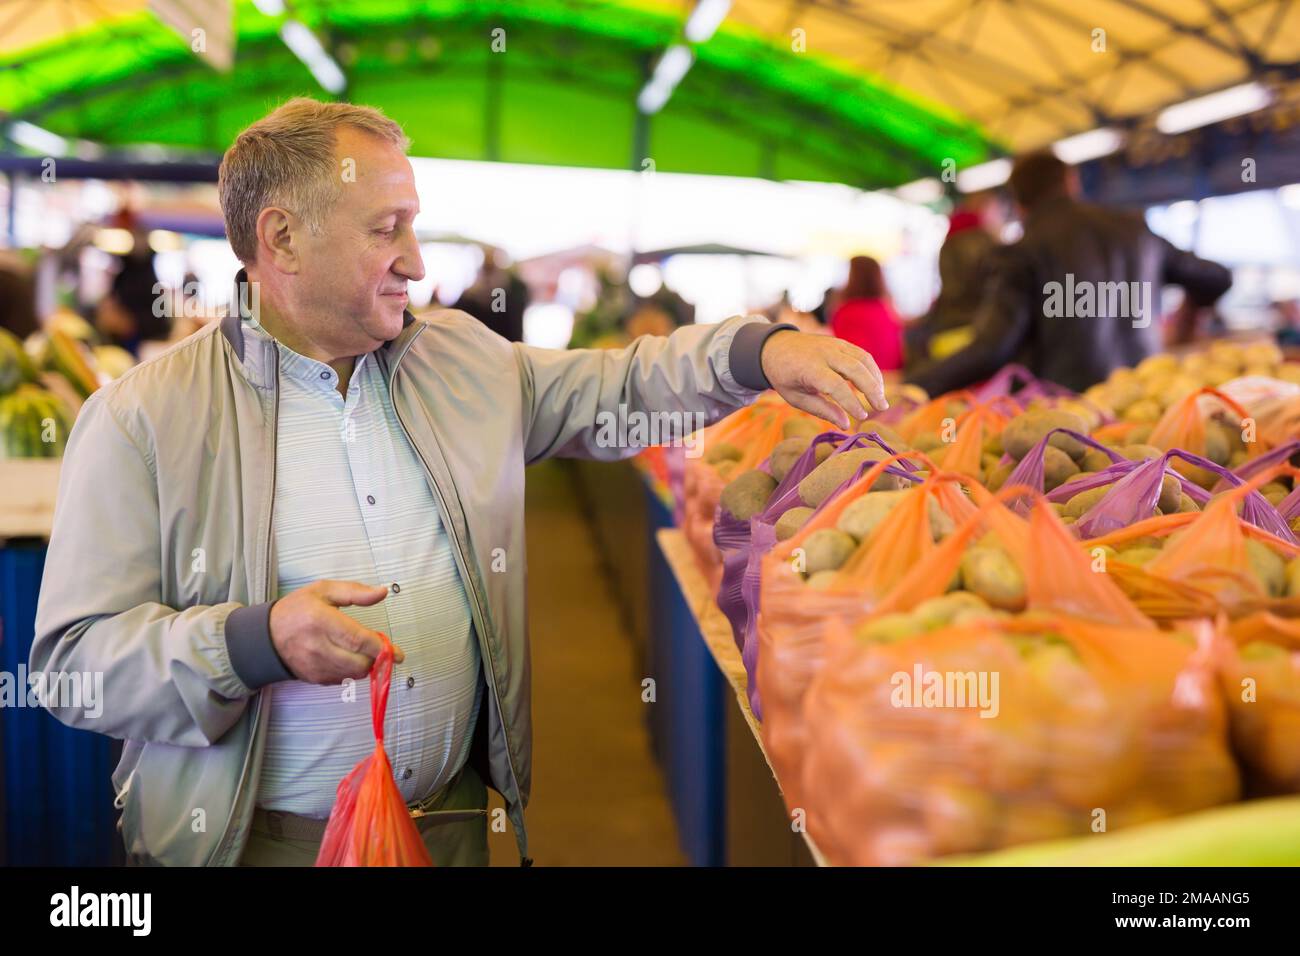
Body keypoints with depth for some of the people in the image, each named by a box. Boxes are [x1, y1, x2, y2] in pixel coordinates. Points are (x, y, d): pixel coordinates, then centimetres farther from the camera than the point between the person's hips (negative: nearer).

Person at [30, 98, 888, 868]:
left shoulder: (464, 359, 7)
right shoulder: (142, 419, -10)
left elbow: (620, 388, 13)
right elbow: (72, 661, -12)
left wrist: (760, 351, -5)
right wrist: (261, 642, -27)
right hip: (260, 840, -4)